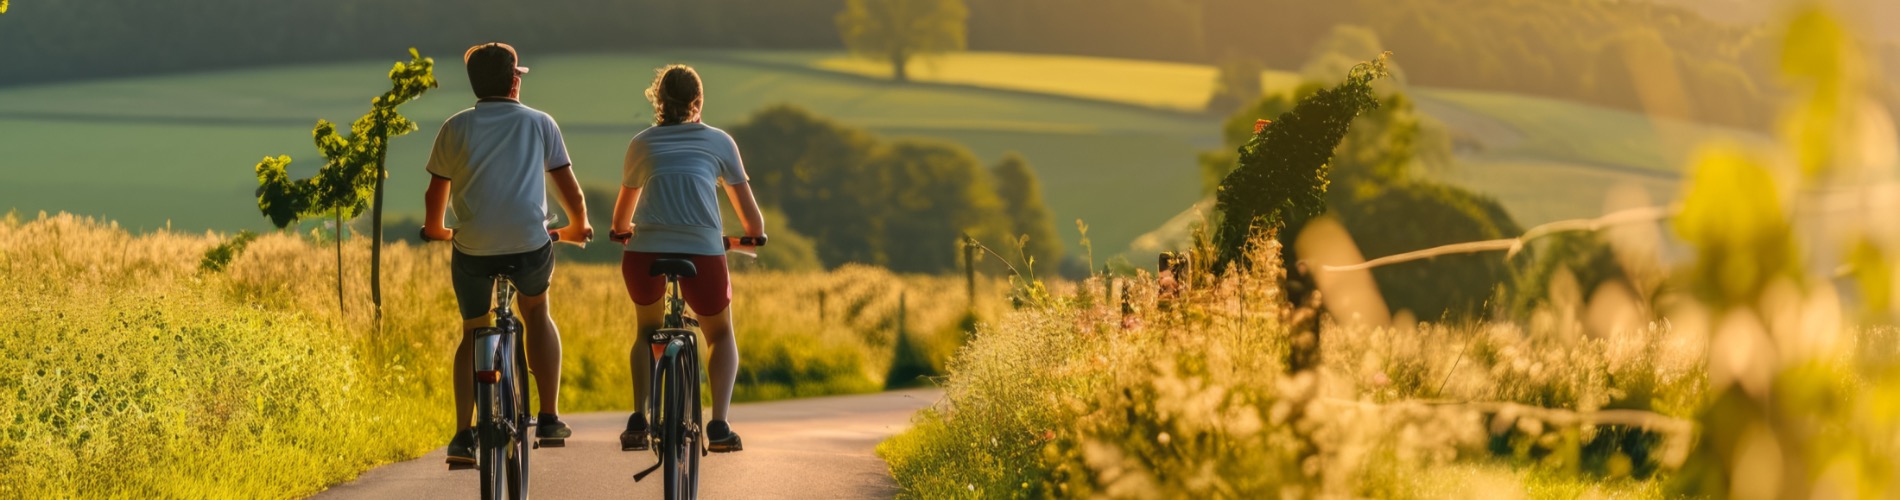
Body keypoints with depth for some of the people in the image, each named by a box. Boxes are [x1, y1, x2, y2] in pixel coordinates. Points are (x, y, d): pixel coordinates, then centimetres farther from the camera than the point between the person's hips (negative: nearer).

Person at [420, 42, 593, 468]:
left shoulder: (456, 128, 11)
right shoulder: (540, 124, 11)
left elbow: (435, 193, 16)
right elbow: (569, 188, 14)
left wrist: (435, 230, 37)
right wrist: (579, 227, 33)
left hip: (473, 248, 0)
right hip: (530, 244, 0)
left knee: (472, 332, 19)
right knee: (536, 313, 28)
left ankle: (463, 435, 4)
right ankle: (549, 419, 20)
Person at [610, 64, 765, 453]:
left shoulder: (642, 143, 21)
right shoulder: (718, 141, 17)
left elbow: (621, 220, 33)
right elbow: (751, 217, 21)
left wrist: (624, 233, 55)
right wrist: (754, 236, 43)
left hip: (645, 252, 1)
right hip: (703, 252, -1)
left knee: (647, 332, 29)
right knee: (721, 336, 24)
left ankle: (638, 420, 10)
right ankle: (719, 425, 4)